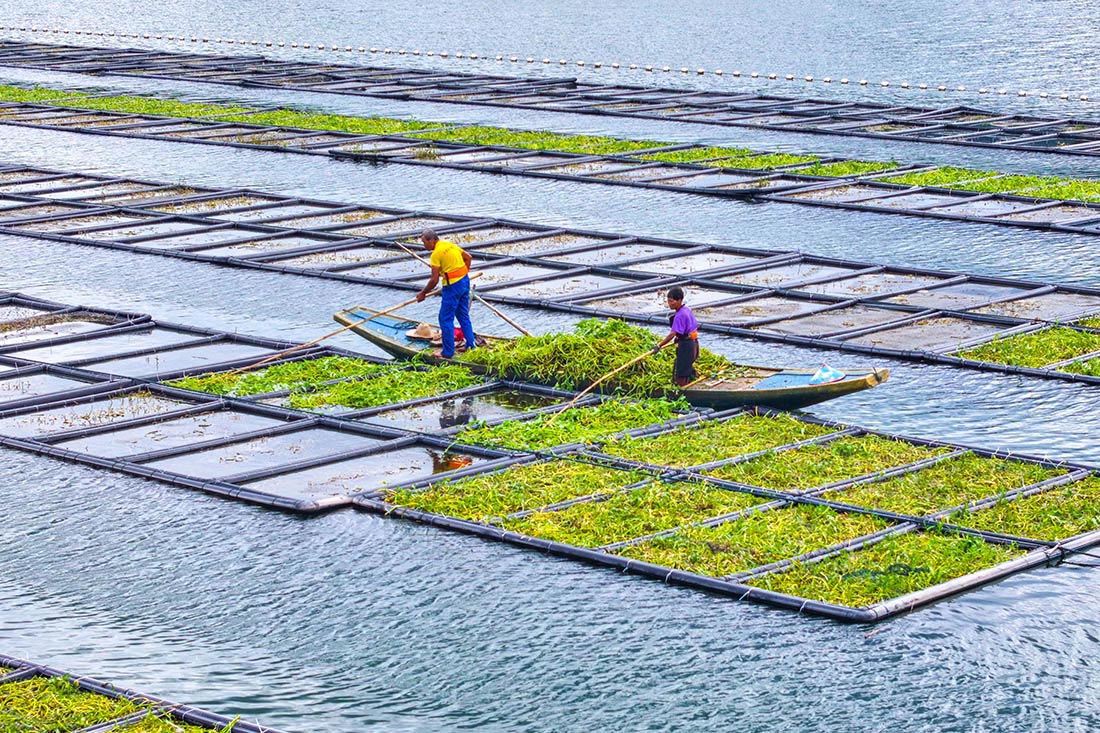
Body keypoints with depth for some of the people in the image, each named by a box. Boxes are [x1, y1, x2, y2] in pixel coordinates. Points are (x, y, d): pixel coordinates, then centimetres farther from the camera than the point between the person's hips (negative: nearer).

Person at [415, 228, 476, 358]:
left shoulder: (436, 254, -16)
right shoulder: (450, 244, 9)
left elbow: (434, 280, -17)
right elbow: (468, 257, 16)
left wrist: (423, 293, -5)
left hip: (452, 286, -9)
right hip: (465, 281, 9)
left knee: (446, 319, 2)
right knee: (463, 316, 20)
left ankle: (448, 352, 7)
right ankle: (471, 345, 24)